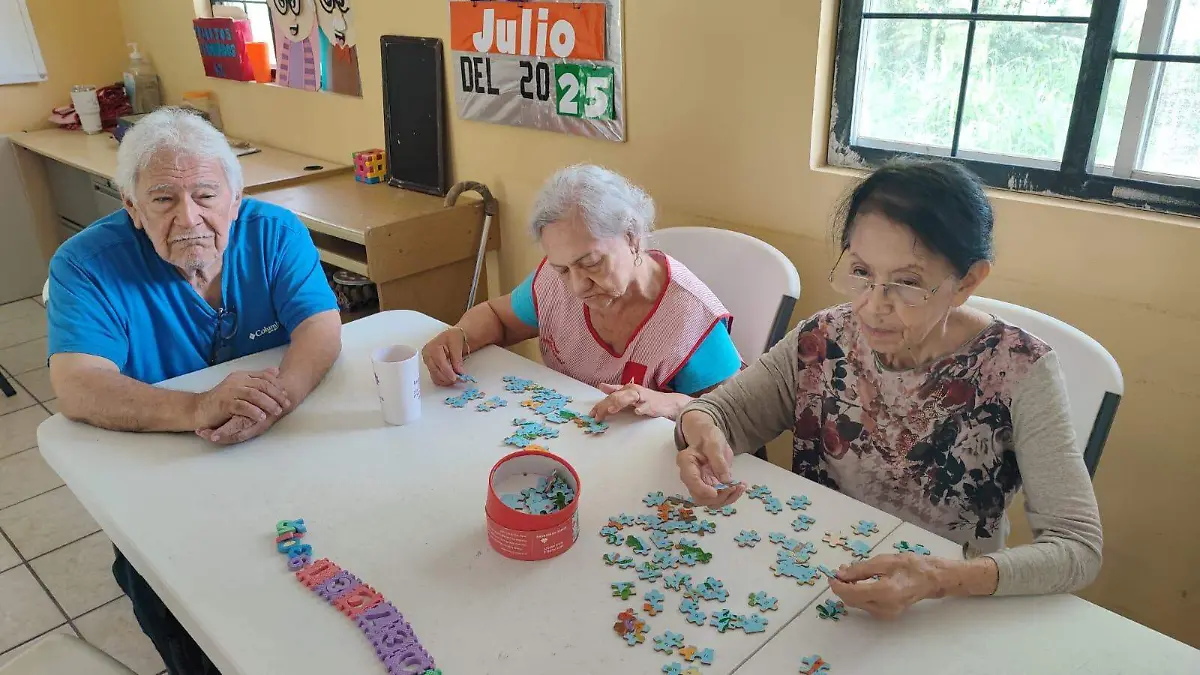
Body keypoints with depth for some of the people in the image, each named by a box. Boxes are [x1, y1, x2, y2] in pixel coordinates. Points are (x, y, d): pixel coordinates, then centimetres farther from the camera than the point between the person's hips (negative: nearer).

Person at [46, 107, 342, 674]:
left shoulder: (275, 233, -7)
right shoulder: (87, 262, -12)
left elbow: (321, 329, -16)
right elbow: (77, 388, -23)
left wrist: (272, 398, -38)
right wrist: (199, 408, -42)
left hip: (283, 444, 1)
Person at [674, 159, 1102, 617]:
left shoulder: (1018, 373, -16)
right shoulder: (825, 340, -6)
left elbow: (1078, 546, -19)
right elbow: (722, 410, -1)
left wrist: (941, 578, -36)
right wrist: (701, 429, -26)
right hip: (811, 590, 1)